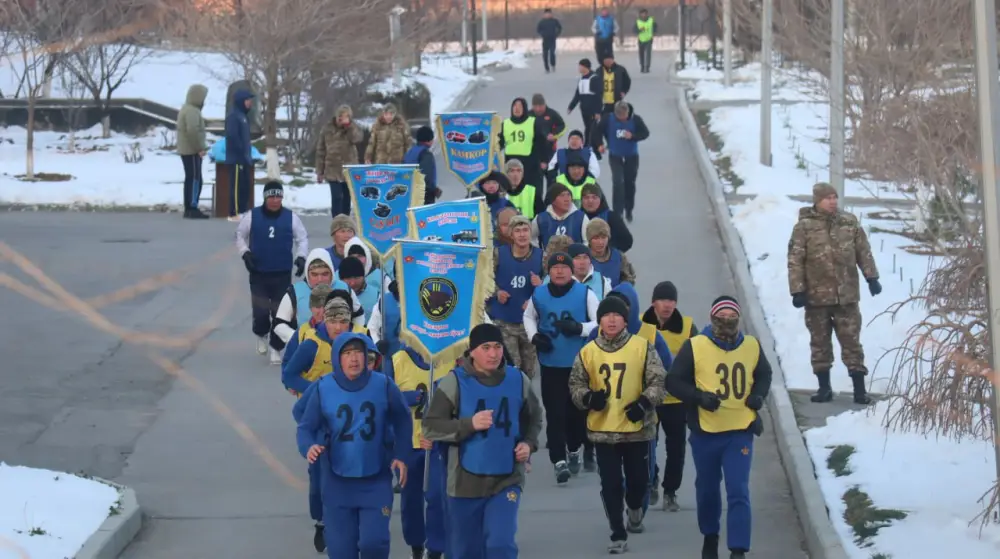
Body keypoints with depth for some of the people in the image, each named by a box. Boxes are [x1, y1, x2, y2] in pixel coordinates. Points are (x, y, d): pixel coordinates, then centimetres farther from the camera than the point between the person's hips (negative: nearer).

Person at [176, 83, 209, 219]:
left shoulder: (186, 109, 16)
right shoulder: (192, 111, -17)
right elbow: (192, 131, -28)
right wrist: (200, 148, -21)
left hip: (186, 150, 10)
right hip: (192, 151, -10)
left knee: (191, 179, 13)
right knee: (195, 179, -10)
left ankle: (189, 209, 16)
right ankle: (192, 209, -12)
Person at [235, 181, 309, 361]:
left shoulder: (291, 217, -1)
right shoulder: (252, 216, -3)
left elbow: (303, 238, 10)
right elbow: (240, 235, 9)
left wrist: (301, 257, -5)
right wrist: (245, 253, -5)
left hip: (283, 274, 1)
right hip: (258, 274, -1)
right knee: (260, 311, -6)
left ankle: (275, 348, 15)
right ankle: (261, 334, 28)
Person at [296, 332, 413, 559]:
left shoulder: (384, 385, -6)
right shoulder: (322, 389, -9)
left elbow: (402, 421, 9)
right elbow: (305, 427, -2)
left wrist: (401, 456, 2)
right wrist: (308, 447, -23)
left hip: (376, 481, -1)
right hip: (337, 482, 1)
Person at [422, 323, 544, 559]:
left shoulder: (518, 380, 1)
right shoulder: (454, 382, -8)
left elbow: (533, 419, 17)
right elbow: (430, 427, -9)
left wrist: (529, 443, -2)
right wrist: (469, 424, -21)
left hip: (507, 480, 1)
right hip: (466, 481, -1)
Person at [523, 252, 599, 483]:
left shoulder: (585, 294, -6)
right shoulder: (538, 295, 2)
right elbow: (529, 317, 20)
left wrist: (580, 328, -23)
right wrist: (534, 336, 1)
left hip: (579, 363, -1)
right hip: (551, 364, 1)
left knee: (577, 410, 10)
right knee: (554, 413, -5)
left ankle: (575, 449, 36)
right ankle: (559, 460, -3)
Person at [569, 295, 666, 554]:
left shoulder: (642, 347, -4)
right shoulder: (588, 352, 1)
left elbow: (657, 380, -1)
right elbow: (575, 384, 8)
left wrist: (645, 402, -17)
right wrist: (588, 398, -13)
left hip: (637, 427, -1)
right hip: (602, 429, 1)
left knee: (638, 479, 10)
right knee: (611, 484, 1)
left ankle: (634, 508, 44)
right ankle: (618, 534, 9)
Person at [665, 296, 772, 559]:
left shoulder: (752, 346, 1)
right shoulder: (695, 347, -10)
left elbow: (764, 375, 18)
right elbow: (674, 382, -6)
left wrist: (759, 395, -2)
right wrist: (699, 397, -21)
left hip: (741, 431, 0)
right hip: (705, 432, 0)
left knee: (738, 491, -9)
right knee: (707, 489, 16)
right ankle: (710, 537, 40)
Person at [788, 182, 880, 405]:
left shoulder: (849, 223, 4)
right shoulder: (804, 227, -5)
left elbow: (864, 251, 10)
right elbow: (795, 261, -6)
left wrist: (871, 277, 4)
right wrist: (797, 290, -10)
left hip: (846, 295, 1)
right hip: (816, 295, -1)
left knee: (851, 341, 2)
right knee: (820, 343, 8)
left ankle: (860, 389, 5)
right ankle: (824, 387, 19)